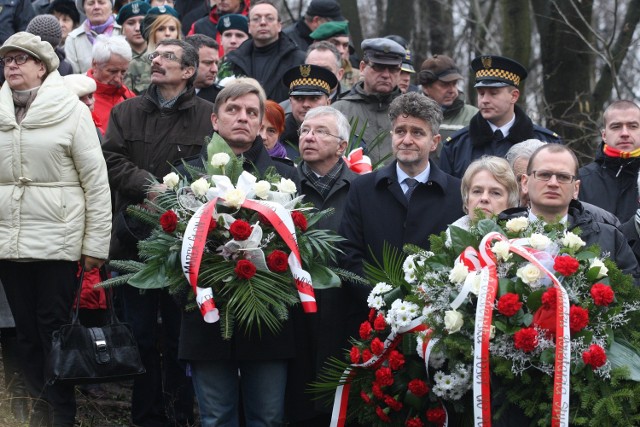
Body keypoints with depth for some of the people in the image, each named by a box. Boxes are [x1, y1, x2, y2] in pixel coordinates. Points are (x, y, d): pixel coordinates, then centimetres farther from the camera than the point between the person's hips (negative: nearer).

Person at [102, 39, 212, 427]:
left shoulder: (208, 116, 0)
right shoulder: (126, 112, 13)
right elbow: (113, 160, 0)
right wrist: (150, 187, -14)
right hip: (135, 238, 3)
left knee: (180, 335, 1)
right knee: (141, 334, 7)